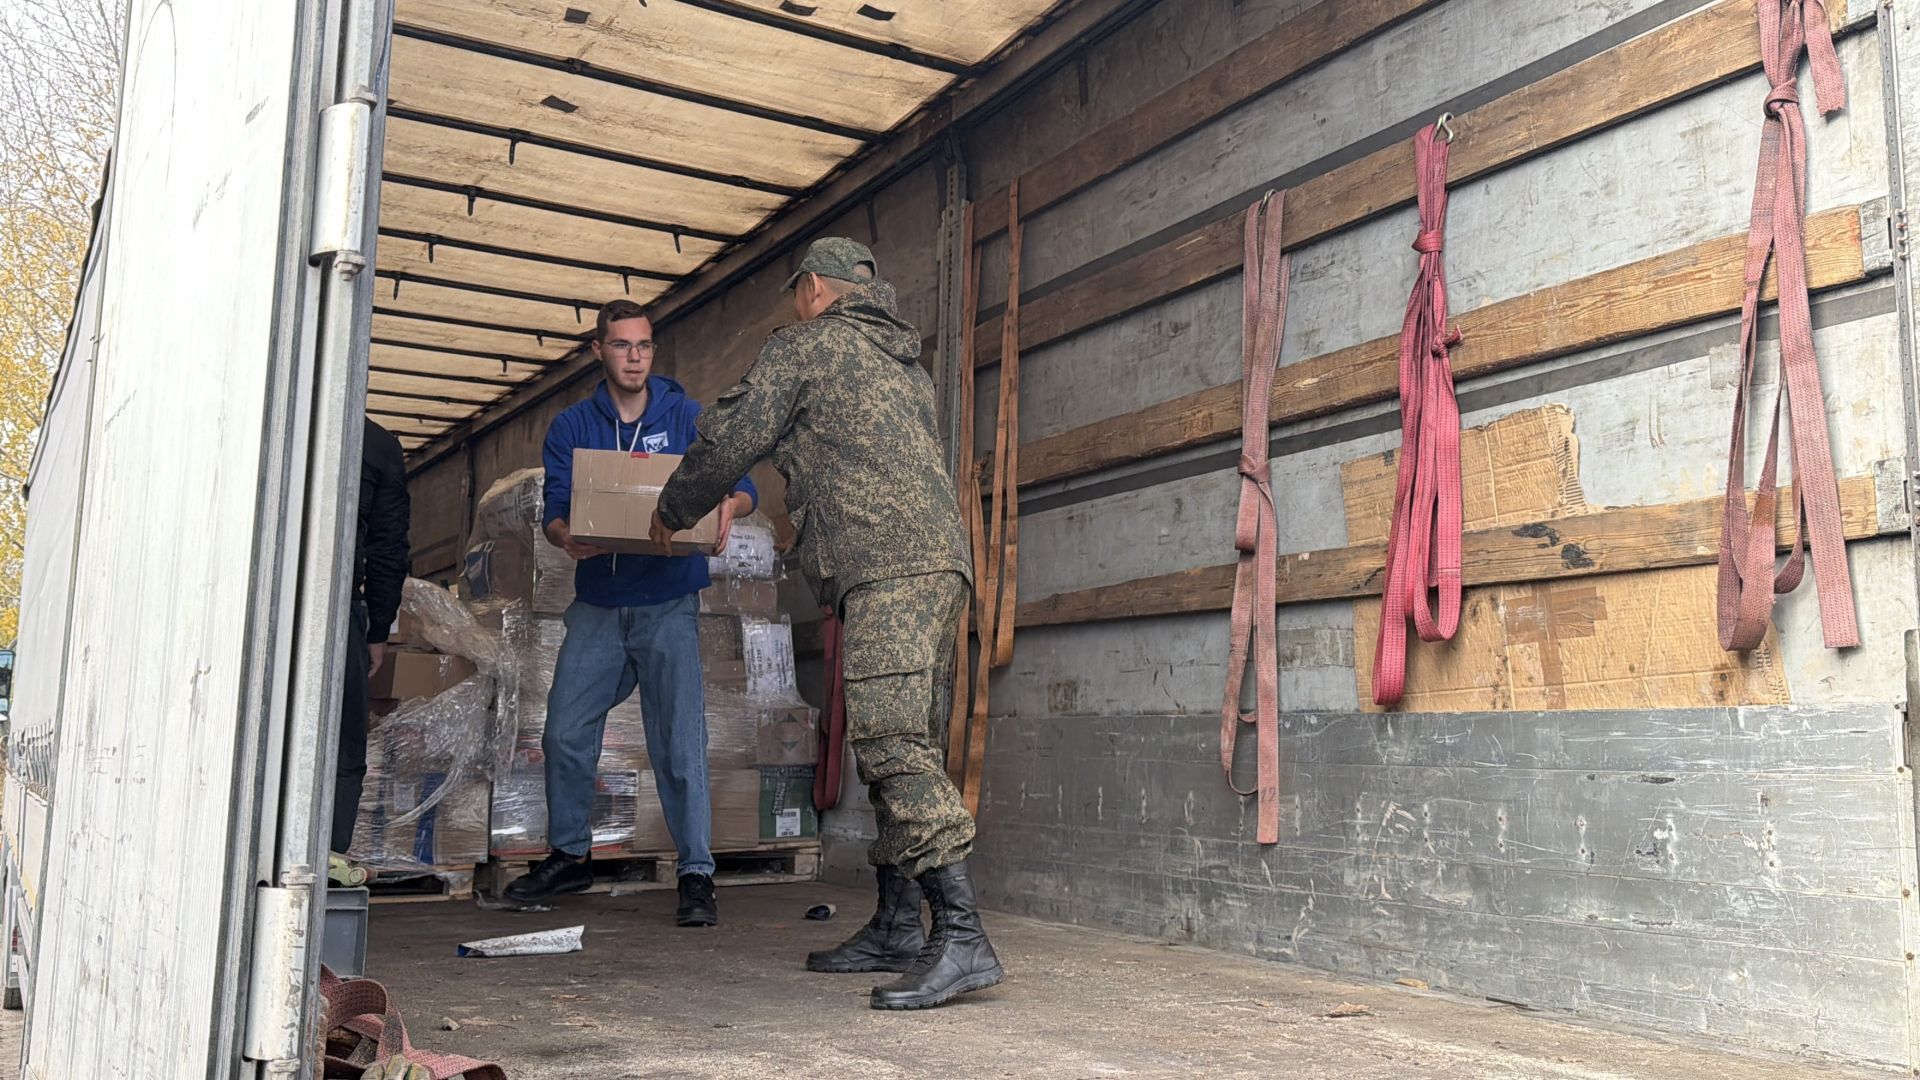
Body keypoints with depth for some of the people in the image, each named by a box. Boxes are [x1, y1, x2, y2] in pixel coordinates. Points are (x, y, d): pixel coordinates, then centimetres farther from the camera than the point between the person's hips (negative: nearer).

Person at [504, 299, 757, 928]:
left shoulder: (687, 416, 2)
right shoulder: (571, 427, 8)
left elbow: (742, 485, -1)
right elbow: (554, 509, 1)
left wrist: (727, 507, -25)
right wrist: (567, 538, -23)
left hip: (668, 604, -3)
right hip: (596, 604, 3)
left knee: (679, 745, -7)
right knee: (565, 734, 5)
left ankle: (697, 876, 0)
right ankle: (570, 856, 25)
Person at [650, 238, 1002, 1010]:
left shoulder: (804, 346, 5)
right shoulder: (905, 366, 29)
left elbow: (731, 440, 6)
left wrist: (673, 510, 22)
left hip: (887, 570, -9)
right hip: (936, 561, 9)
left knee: (895, 744, -16)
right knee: (892, 745, 10)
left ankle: (962, 938, -22)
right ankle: (895, 929, 14)